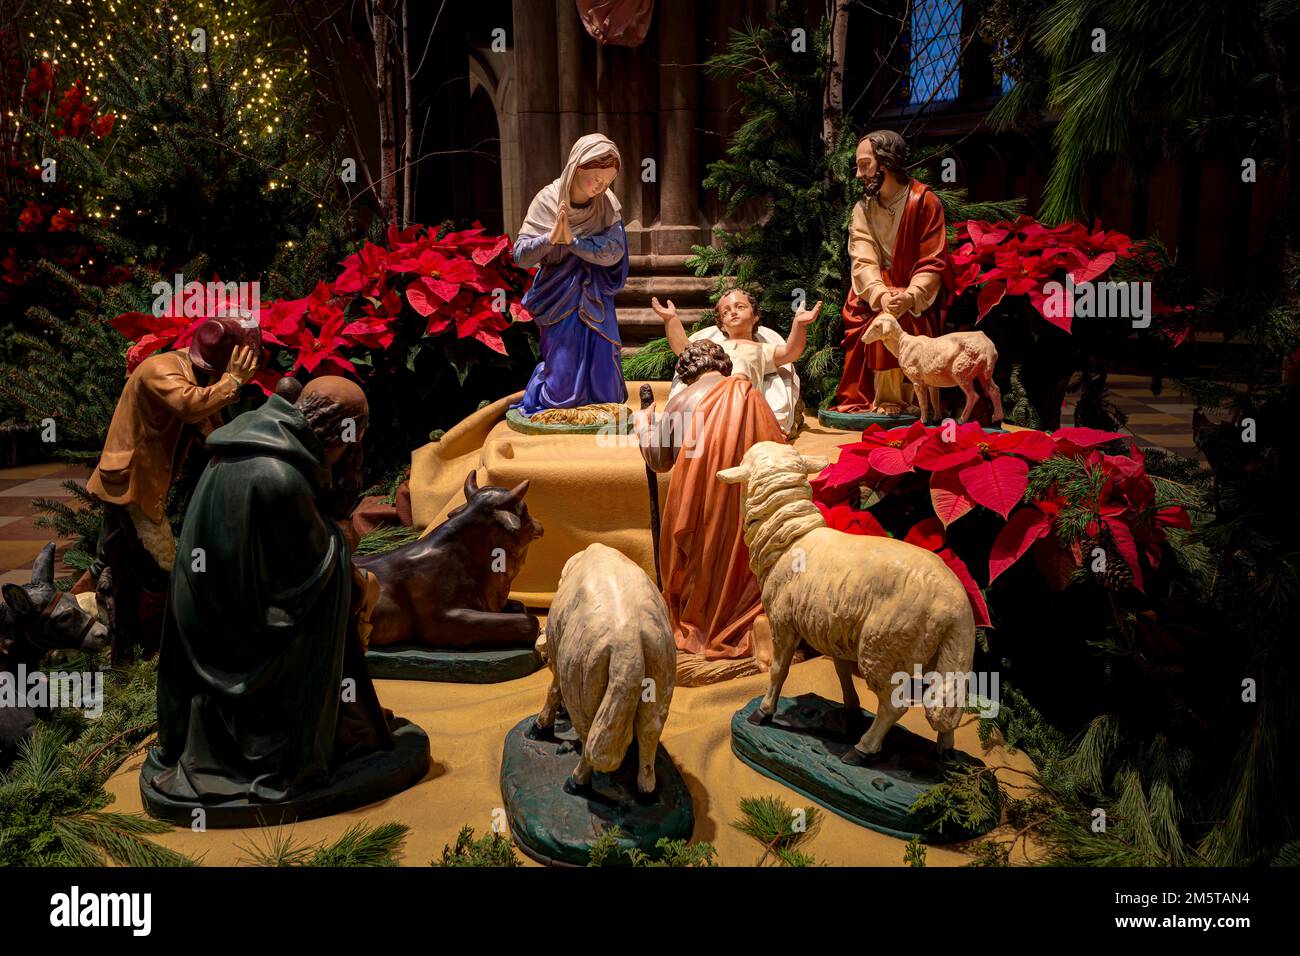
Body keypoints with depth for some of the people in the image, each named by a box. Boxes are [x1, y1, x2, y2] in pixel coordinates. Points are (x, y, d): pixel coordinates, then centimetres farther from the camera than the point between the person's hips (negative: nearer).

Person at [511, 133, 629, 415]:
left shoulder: (608, 204, -6)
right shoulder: (548, 200, -10)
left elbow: (614, 252, -16)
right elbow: (520, 255, -13)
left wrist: (572, 239, -23)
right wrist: (551, 237, -29)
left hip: (596, 303, 2)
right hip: (560, 303, -2)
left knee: (605, 385, 4)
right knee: (563, 385, 1)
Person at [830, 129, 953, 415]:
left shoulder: (925, 201, -6)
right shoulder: (863, 209, 5)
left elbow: (933, 262, -10)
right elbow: (863, 262, -8)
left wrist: (911, 296, -29)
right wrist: (881, 295, -29)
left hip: (917, 300, -3)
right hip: (874, 294, 3)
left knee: (902, 318, -30)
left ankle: (921, 403, -20)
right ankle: (886, 402, -16)